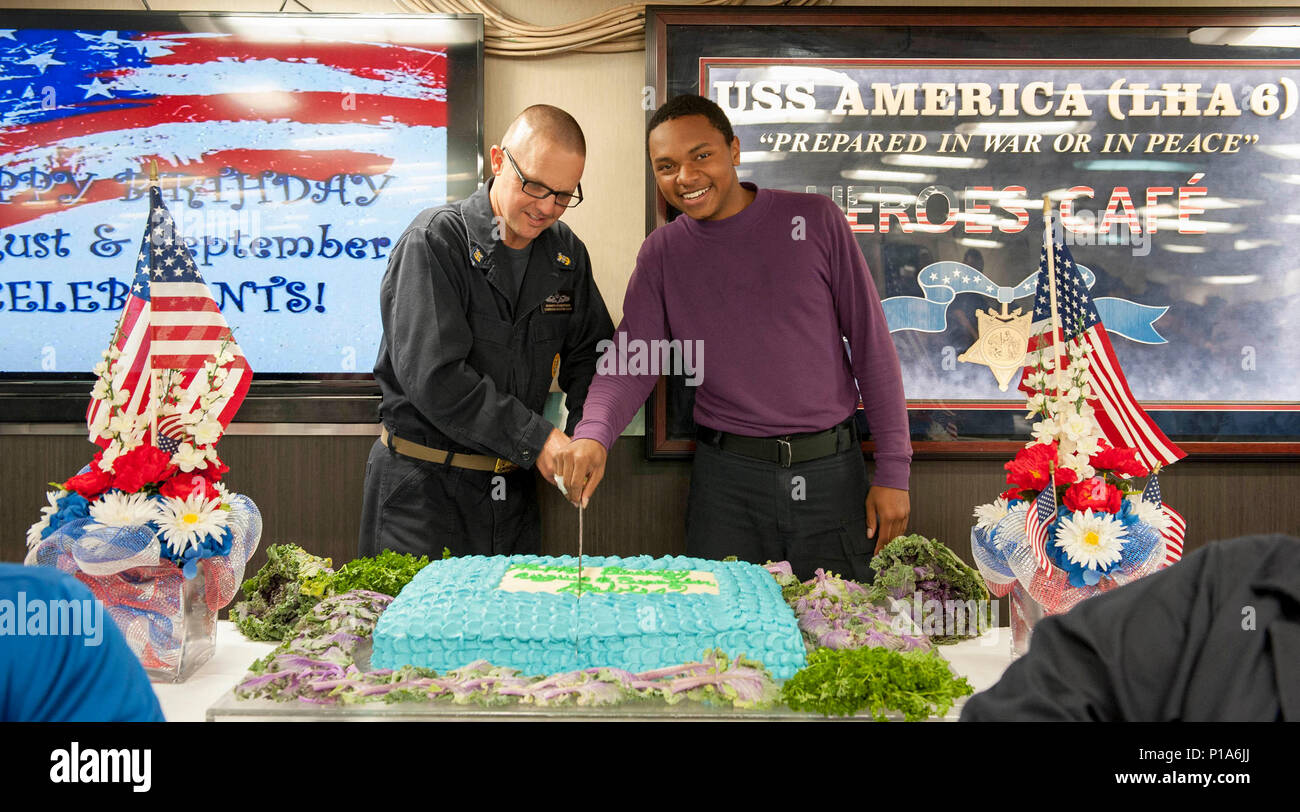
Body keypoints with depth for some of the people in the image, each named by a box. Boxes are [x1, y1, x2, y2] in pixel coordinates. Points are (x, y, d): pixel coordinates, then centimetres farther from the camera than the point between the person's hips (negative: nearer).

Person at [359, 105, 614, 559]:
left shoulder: (566, 253, 5)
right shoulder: (435, 240, -13)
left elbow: (590, 353, 12)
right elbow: (432, 376, -22)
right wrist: (536, 439, -22)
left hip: (515, 485, 5)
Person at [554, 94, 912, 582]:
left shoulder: (815, 220, -1)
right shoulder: (662, 254, 4)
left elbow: (872, 344, 0)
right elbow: (629, 363, -3)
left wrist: (893, 471, -3)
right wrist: (593, 434, -25)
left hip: (832, 469, -1)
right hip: (727, 479, 1)